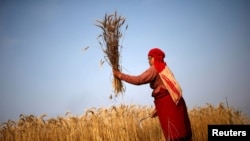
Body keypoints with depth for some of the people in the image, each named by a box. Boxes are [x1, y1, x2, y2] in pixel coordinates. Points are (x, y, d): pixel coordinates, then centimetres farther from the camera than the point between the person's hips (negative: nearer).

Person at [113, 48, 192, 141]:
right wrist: (157, 108, 23)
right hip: (174, 102, 9)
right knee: (181, 133, 9)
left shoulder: (155, 69, -5)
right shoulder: (164, 68, 21)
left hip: (167, 104, -9)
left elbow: (139, 80, -15)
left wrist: (120, 75, -7)